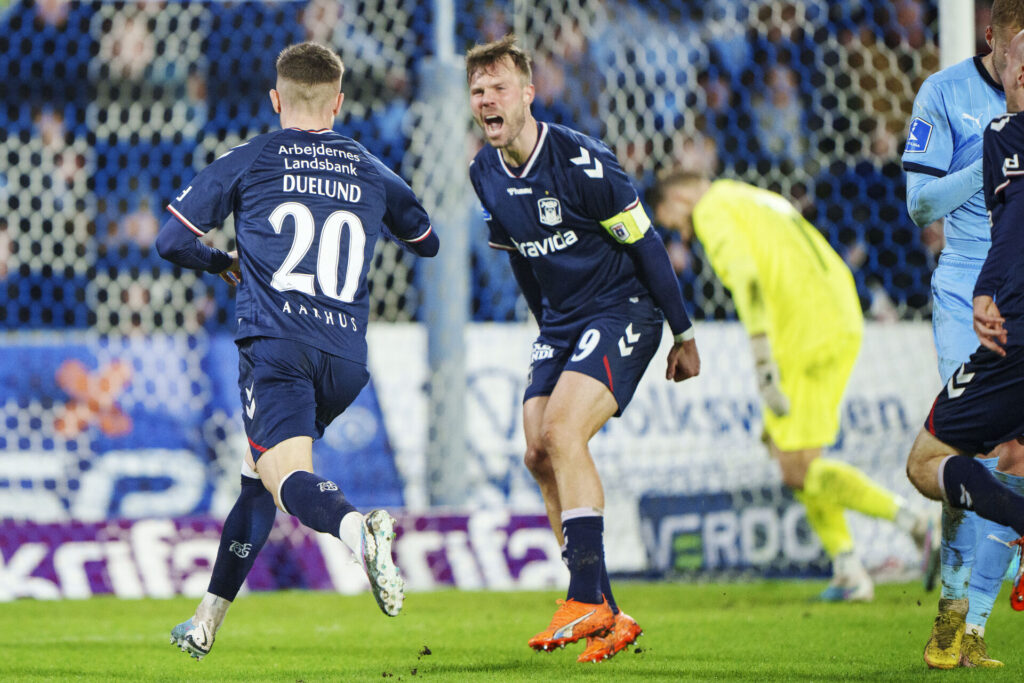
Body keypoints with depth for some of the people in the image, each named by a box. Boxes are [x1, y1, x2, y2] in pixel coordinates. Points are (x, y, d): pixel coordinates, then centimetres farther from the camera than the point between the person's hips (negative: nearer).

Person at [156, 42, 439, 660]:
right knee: (259, 472, 21)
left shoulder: (248, 162, 8)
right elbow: (428, 242, 31)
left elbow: (172, 241, 9)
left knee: (286, 475, -18)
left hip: (276, 344, -5)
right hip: (347, 358, 5)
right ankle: (209, 619, 24)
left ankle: (358, 528, -51)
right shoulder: (372, 172, 17)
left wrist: (225, 263, 29)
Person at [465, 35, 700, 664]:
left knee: (562, 430, -25)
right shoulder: (486, 174, 3)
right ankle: (608, 619, 1)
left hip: (623, 311, -8)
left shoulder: (579, 162, -20)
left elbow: (645, 245, -13)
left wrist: (684, 335, -9)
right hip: (561, 323, 8)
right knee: (540, 456, -4)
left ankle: (587, 599, -26)